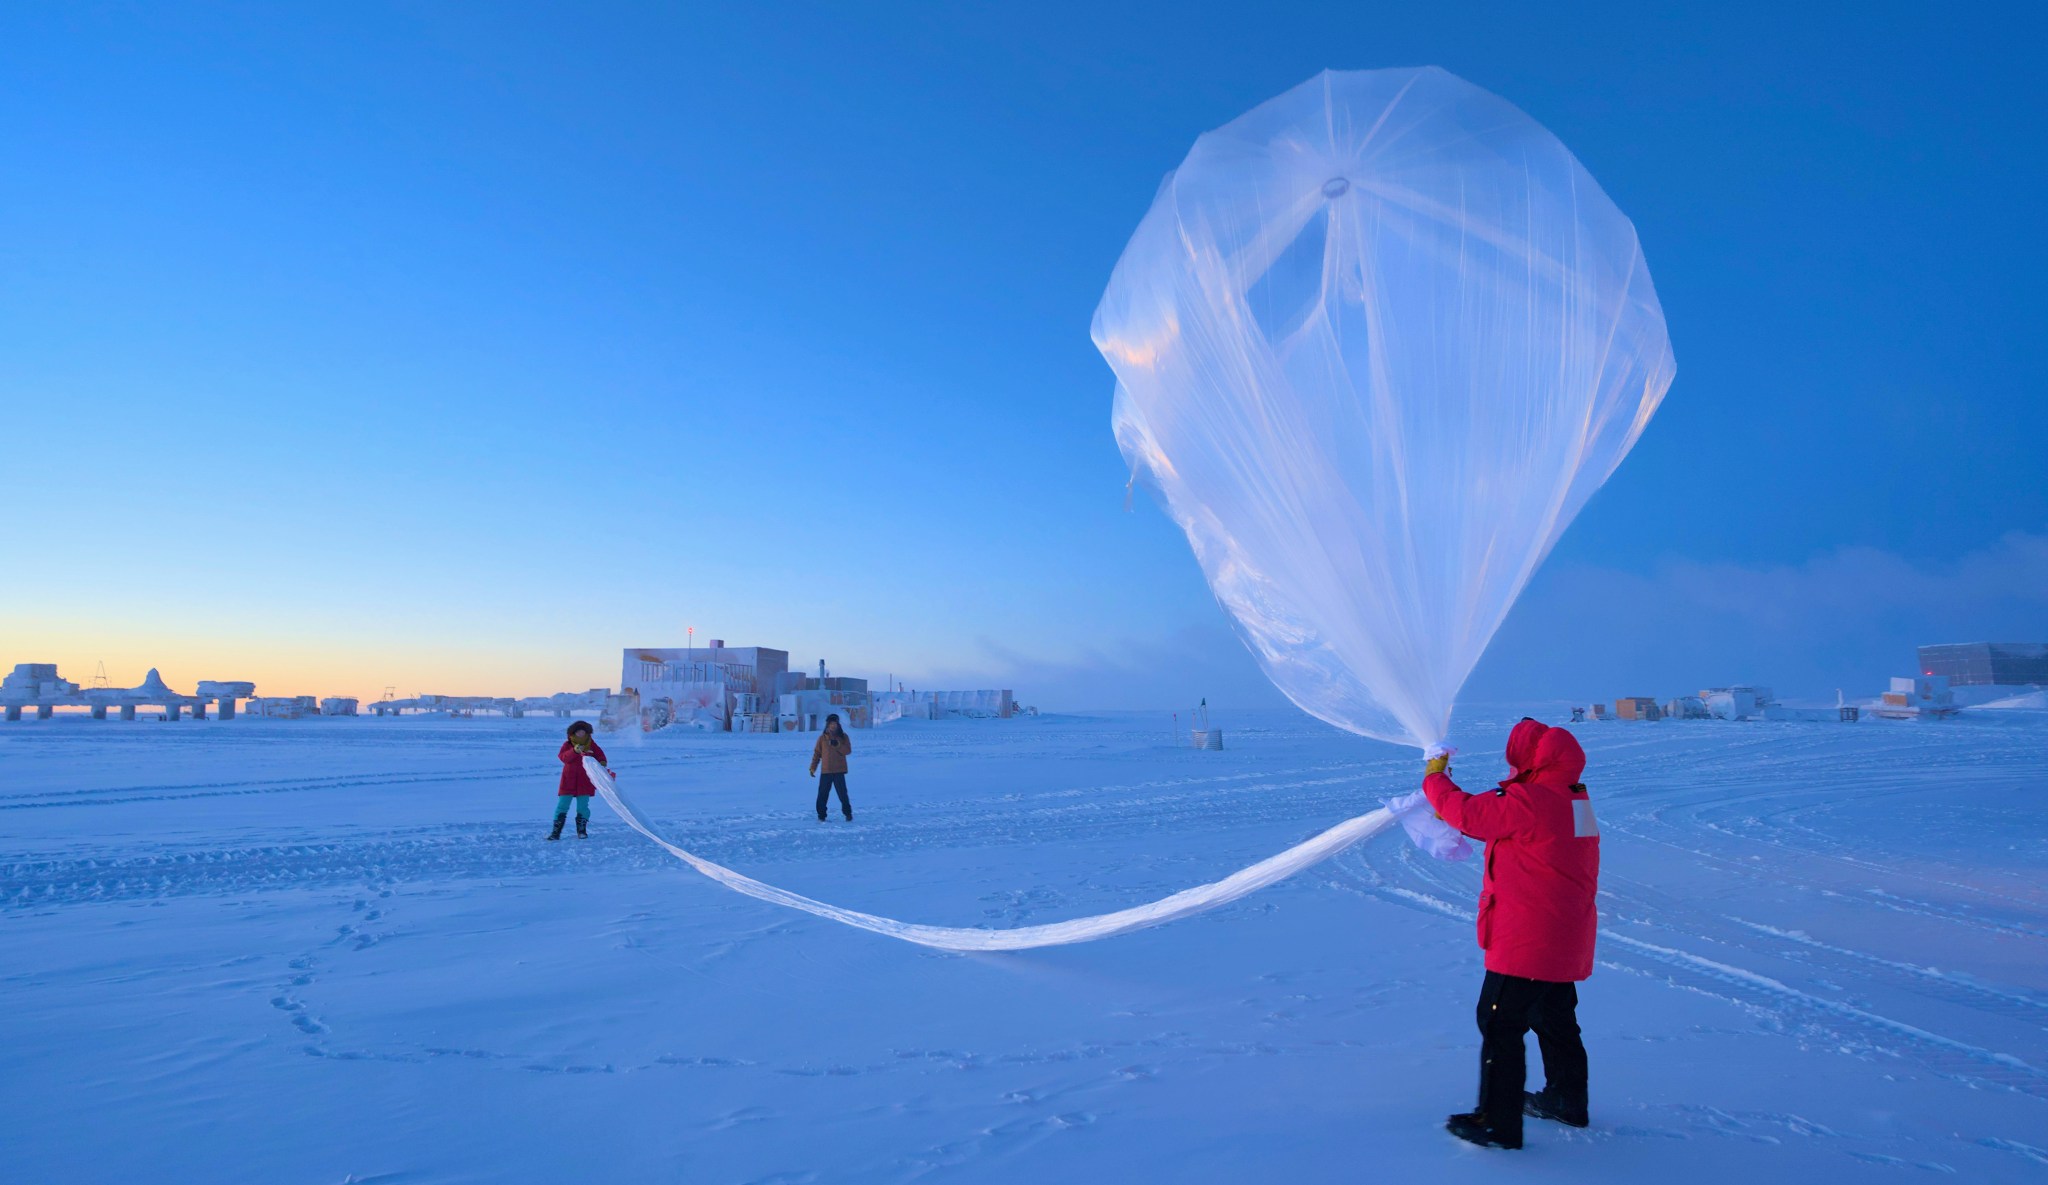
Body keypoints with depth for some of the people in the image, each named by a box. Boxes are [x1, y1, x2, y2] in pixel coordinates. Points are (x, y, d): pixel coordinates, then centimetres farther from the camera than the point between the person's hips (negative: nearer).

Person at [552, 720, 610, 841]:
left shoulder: (592, 745, 4)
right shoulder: (567, 745, -1)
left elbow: (600, 756, 1)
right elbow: (563, 757, -17)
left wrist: (602, 763, -21)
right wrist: (574, 751, -33)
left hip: (585, 782, 1)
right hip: (568, 781, -1)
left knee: (583, 806, 3)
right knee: (562, 806, 0)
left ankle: (582, 830, 14)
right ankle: (556, 832, 4)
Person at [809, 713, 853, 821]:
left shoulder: (843, 736, 4)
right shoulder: (822, 737, 5)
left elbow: (848, 750, -5)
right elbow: (817, 753, 7)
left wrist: (837, 745, -20)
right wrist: (813, 767, 3)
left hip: (839, 771, -1)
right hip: (826, 771, 1)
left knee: (842, 793, -1)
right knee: (822, 794, 2)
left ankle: (848, 813, 12)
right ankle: (821, 815, 11)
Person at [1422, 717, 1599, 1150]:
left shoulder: (1529, 802, -22)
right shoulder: (1574, 800, 8)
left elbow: (1468, 813, -13)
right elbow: (1494, 816, 15)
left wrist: (1436, 778, 3)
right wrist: (1453, 805, 10)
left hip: (1526, 943, -10)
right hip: (1566, 941, 10)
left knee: (1500, 1023, -1)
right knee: (1556, 1019, 24)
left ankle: (1498, 1122, 4)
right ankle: (1567, 1100, 40)